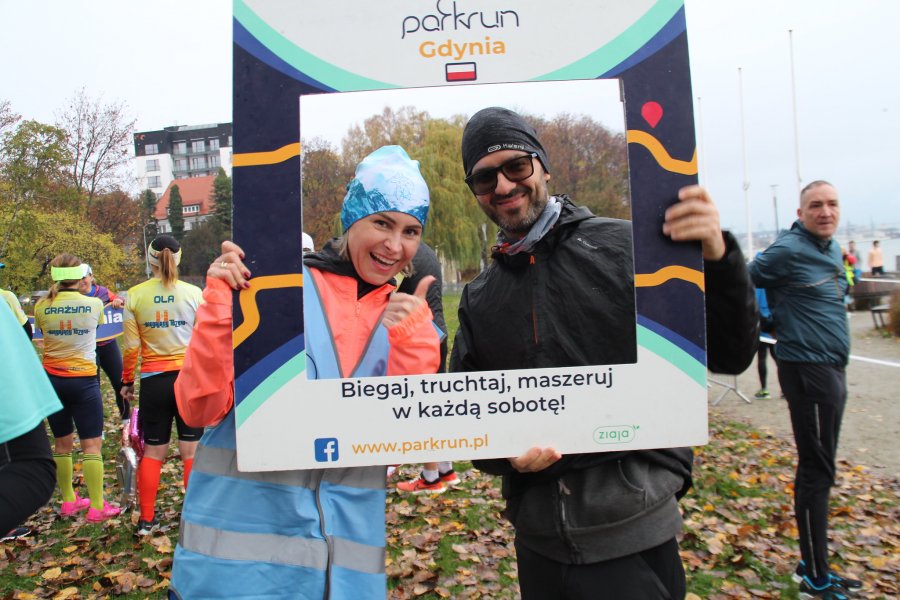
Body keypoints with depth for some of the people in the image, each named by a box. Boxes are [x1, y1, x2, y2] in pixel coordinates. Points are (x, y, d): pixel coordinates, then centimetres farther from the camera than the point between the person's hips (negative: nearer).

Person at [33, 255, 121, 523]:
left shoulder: (42, 307, -3)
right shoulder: (94, 304, -9)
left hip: (53, 379, 4)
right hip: (83, 380, -3)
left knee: (62, 443, 16)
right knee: (92, 444, 1)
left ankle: (69, 501, 27)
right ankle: (96, 507, 3)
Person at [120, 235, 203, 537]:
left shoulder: (135, 295, -2)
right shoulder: (193, 293, -4)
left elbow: (131, 346, -1)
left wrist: (127, 381, 11)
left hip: (153, 380, 1)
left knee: (152, 451, 13)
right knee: (191, 450, 7)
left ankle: (146, 520, 21)